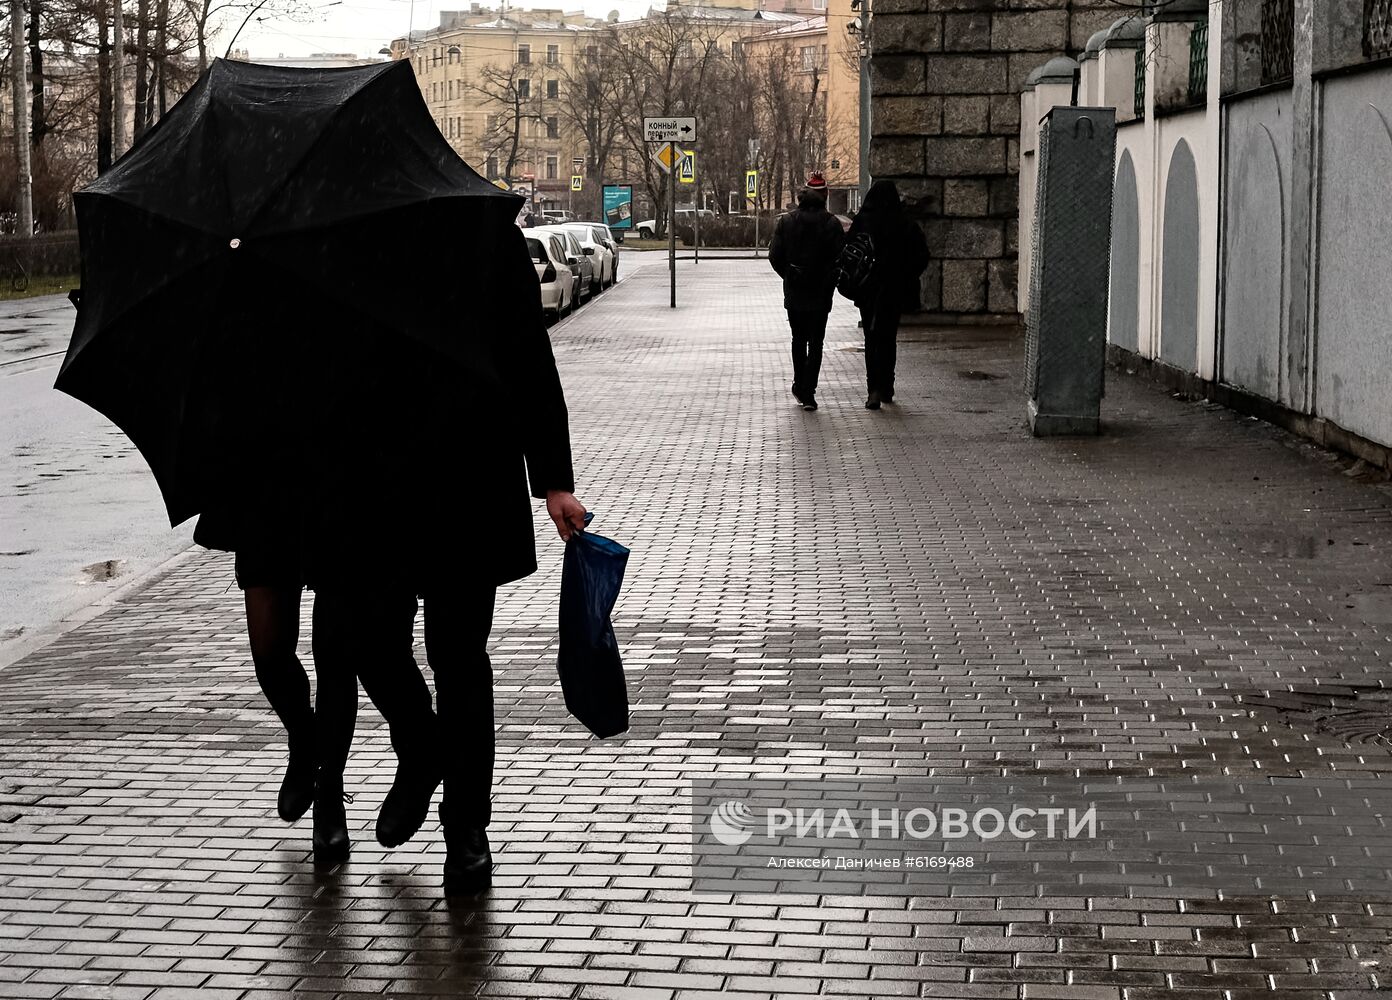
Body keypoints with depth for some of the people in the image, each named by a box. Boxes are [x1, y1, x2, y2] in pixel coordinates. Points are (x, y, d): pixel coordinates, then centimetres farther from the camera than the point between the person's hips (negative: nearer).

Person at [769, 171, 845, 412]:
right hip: (820, 293, -2)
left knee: (799, 339, 18)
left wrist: (789, 277, 12)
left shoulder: (786, 221, -1)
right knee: (815, 342, 2)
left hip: (793, 292, 2)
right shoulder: (831, 224, -9)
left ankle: (799, 387, 24)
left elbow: (775, 256, -2)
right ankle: (808, 393, -5)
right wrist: (830, 281, 4)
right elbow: (840, 257, -12)